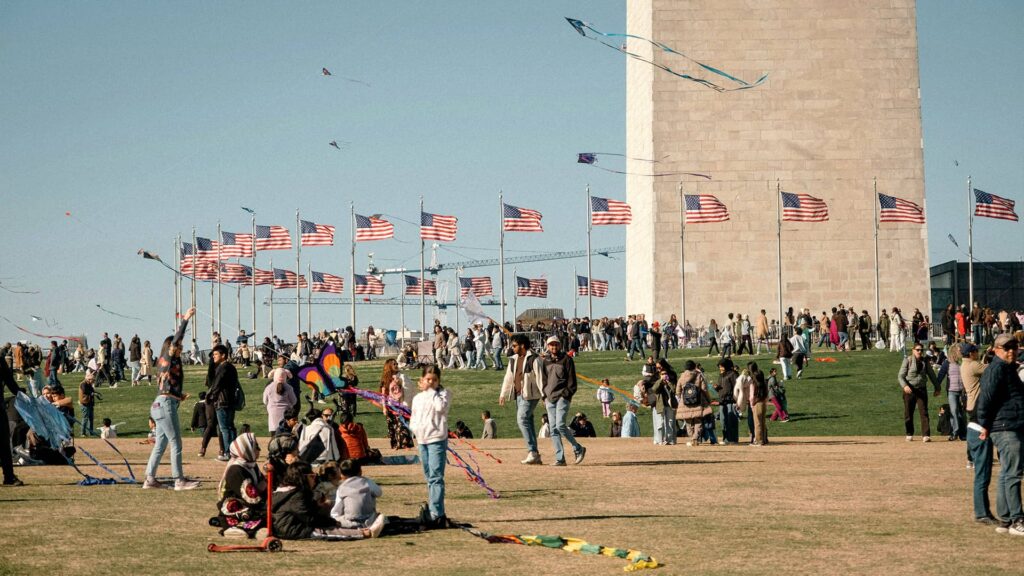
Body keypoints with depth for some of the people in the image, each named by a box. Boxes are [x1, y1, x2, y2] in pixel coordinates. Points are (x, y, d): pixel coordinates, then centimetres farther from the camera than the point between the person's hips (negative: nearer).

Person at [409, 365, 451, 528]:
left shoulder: (443, 394, 0)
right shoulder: (417, 398, 15)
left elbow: (441, 407, -21)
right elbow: (413, 419, 19)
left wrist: (431, 391, -11)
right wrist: (416, 428, -2)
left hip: (437, 439, -6)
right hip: (422, 440, 7)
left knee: (436, 476, -14)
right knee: (429, 477, 15)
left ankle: (436, 514, -18)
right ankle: (432, 509, 23)